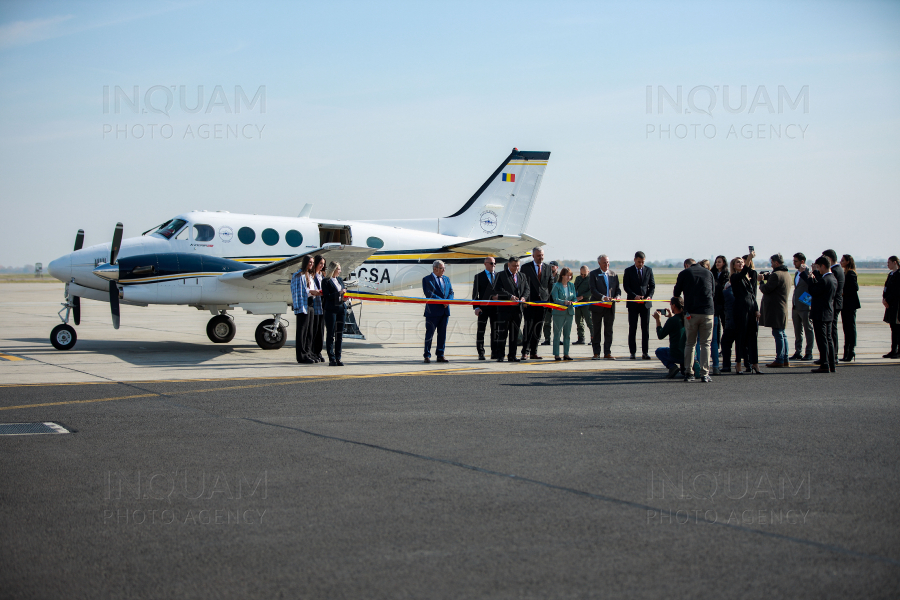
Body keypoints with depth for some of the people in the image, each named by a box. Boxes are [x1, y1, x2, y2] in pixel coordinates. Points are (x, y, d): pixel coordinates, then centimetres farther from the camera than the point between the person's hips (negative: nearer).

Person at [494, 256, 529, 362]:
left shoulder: (522, 276, 17)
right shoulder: (501, 276, 1)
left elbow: (526, 289, 12)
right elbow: (498, 289, -10)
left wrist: (523, 297, -9)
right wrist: (510, 296, -19)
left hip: (517, 309, 5)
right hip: (504, 309, -5)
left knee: (515, 333, 7)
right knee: (502, 333, -3)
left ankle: (512, 356, 12)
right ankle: (499, 356, 1)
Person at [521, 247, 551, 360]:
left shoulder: (547, 268, 12)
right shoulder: (526, 268, 2)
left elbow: (550, 286, 13)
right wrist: (524, 300, -9)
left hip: (543, 302, 4)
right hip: (530, 302, -3)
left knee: (538, 329, 6)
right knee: (528, 327, -7)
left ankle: (533, 352, 11)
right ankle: (525, 352, -4)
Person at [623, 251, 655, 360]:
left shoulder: (649, 270, 8)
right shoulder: (628, 271, 2)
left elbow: (652, 285, 8)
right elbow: (626, 286, -2)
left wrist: (649, 296, -9)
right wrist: (634, 296, -16)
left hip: (645, 303, 1)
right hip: (633, 303, -1)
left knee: (645, 328, 0)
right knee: (632, 329, 2)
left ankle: (645, 352, 3)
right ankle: (633, 352, 6)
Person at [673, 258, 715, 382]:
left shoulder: (684, 273, 4)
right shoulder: (708, 273, 10)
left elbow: (676, 293, 8)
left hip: (690, 312, -1)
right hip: (707, 312, 1)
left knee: (690, 343, 9)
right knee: (705, 344, 4)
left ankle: (688, 373, 5)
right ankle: (704, 374, -3)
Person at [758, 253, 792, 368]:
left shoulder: (776, 275, -16)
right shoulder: (787, 274, 15)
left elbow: (766, 289, -17)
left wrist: (761, 281, 2)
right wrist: (767, 277, 5)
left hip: (775, 310, -10)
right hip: (782, 308, 10)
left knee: (778, 334, -8)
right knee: (782, 334, 12)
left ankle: (779, 360, -8)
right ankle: (785, 360, 15)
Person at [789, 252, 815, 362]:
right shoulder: (797, 273, 16)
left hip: (805, 307, -8)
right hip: (795, 307, 8)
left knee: (808, 330, 1)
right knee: (797, 331, 11)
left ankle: (809, 353, 6)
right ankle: (797, 352, 16)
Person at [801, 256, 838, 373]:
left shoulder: (824, 280, -21)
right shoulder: (833, 279, 10)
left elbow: (813, 292, -17)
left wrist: (810, 279, -6)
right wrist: (813, 279, 8)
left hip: (820, 314, -10)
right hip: (829, 312, 10)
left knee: (822, 340, -6)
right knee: (828, 339, 14)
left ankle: (825, 365, -5)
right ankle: (831, 364, 17)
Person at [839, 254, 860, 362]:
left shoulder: (851, 273, -13)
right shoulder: (845, 273, 15)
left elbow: (855, 288, -21)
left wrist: (843, 292, -17)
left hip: (850, 304, -10)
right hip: (845, 304, 10)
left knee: (850, 328, -5)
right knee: (846, 329, 10)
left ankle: (851, 353, -2)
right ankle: (847, 353, 14)